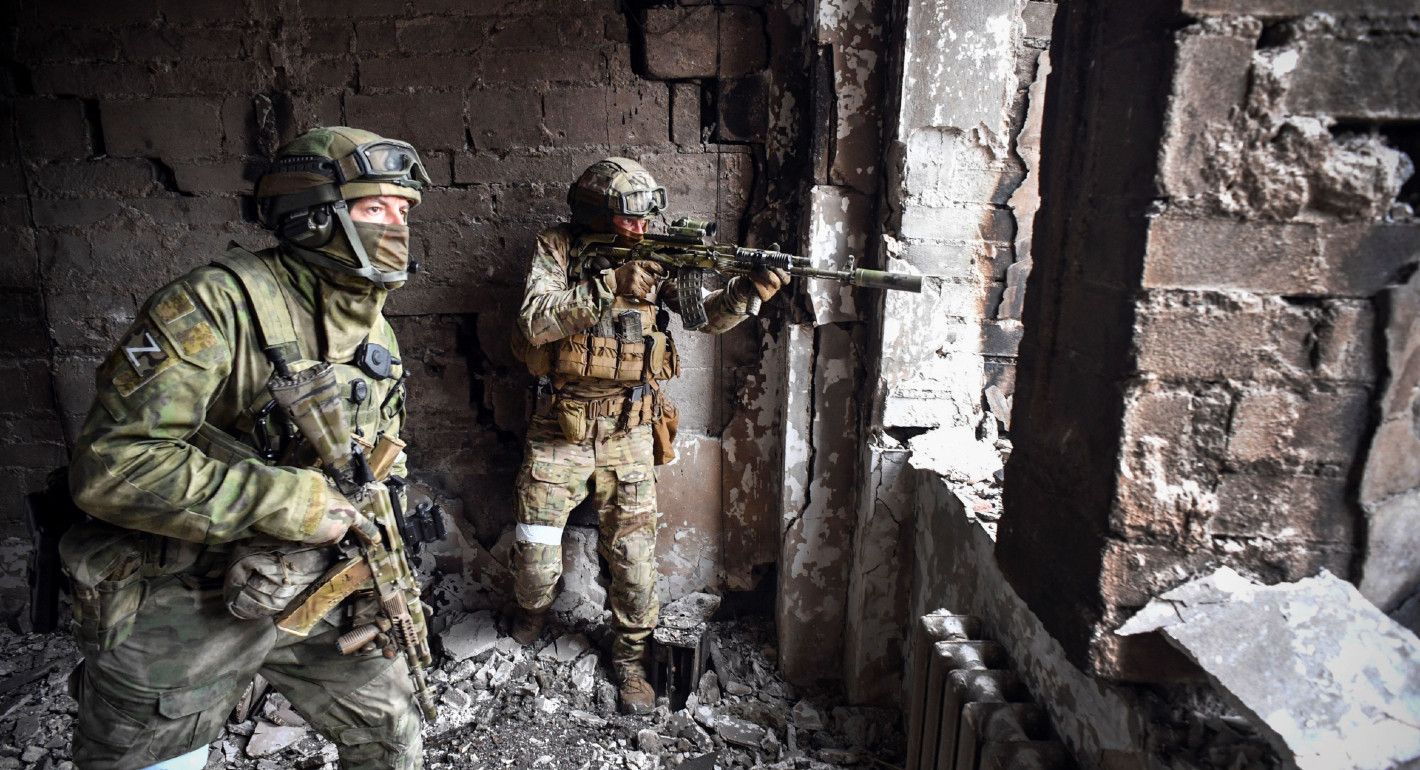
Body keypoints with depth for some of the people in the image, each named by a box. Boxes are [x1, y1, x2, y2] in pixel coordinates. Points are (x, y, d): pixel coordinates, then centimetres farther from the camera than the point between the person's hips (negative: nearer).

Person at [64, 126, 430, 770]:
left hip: (310, 593, 6)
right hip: (177, 615, -6)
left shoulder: (377, 333, 3)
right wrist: (286, 504, -27)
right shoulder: (219, 305, -22)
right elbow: (110, 466, -27)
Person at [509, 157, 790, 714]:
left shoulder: (656, 259, 1)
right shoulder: (555, 249, -6)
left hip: (628, 435, 2)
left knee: (634, 554, 5)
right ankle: (533, 607, 38)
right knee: (535, 551, 4)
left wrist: (748, 290, -23)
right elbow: (537, 322, -20)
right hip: (559, 432, -1)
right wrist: (610, 288, -30)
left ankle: (630, 657, 26)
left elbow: (708, 314, -3)